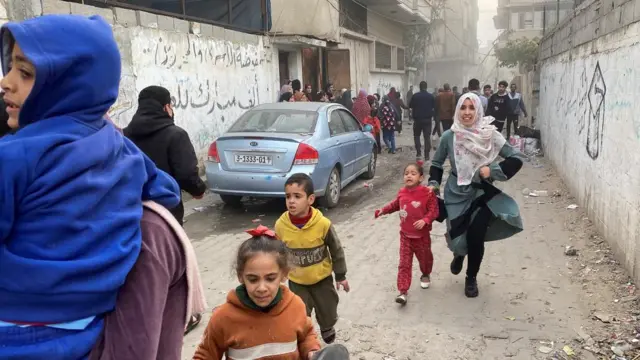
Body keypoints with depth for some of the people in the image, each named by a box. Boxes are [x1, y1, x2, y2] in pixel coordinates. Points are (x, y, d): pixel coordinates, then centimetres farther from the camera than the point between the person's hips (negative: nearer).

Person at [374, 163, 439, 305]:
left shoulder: (428, 193, -16)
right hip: (405, 235, 2)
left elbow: (434, 211, -16)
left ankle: (425, 275, 53)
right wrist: (383, 211, 8)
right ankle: (403, 291, -3)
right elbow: (395, 205, 17)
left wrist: (425, 220, -30)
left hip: (422, 235, -2)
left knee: (425, 258, 20)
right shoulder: (402, 193, -1)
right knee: (404, 263, -3)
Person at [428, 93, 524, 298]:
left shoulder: (490, 135, -11)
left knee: (475, 236, -8)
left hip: (482, 193, -1)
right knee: (459, 236, 3)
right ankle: (459, 255, 46)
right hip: (457, 194, 1)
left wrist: (493, 170, -17)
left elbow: (516, 159, -8)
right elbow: (437, 163, 8)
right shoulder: (449, 137, -8)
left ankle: (471, 279, 22)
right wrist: (434, 183, -5)